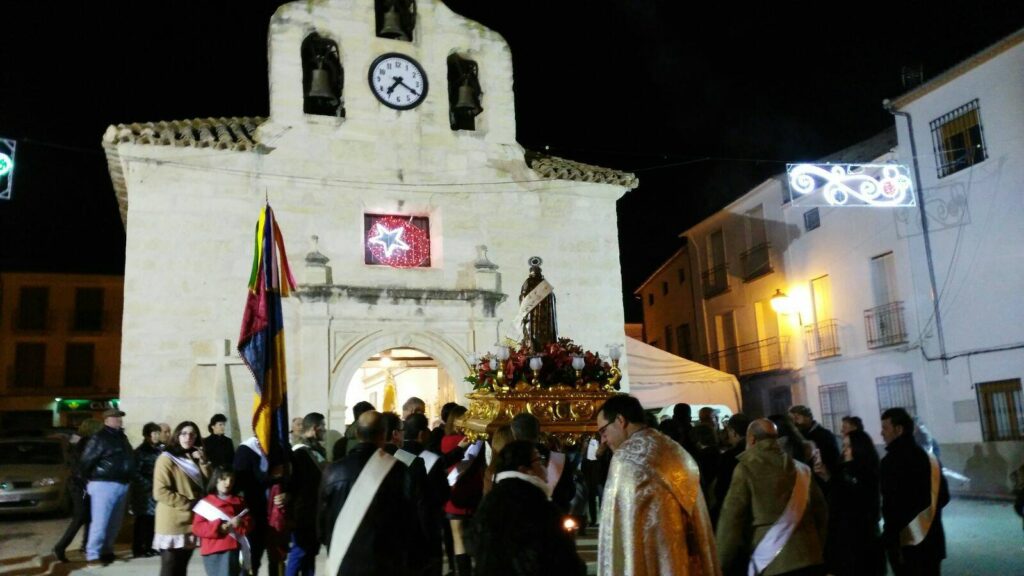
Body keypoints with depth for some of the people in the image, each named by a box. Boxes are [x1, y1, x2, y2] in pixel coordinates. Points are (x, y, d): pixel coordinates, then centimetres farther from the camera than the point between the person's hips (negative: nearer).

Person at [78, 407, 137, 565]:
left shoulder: (122, 437, 16)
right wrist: (91, 479, 1)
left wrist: (129, 477, 13)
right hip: (104, 484, -8)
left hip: (122, 485, 8)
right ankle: (93, 554, 2)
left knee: (115, 522, 12)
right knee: (100, 521, -5)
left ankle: (106, 550, 23)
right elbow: (85, 462, -9)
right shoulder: (99, 438, -8)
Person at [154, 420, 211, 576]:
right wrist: (189, 504, -15)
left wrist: (203, 462, -4)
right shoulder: (167, 458, -8)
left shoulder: (194, 458, 14)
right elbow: (160, 492, -17)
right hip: (173, 524, -7)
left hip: (190, 522, 7)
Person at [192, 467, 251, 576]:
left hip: (233, 550, 2)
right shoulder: (206, 503, 3)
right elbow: (197, 528, -5)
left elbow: (248, 524, 9)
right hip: (213, 552, -2)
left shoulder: (238, 502, 11)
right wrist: (220, 527, -16)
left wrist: (238, 524, -14)